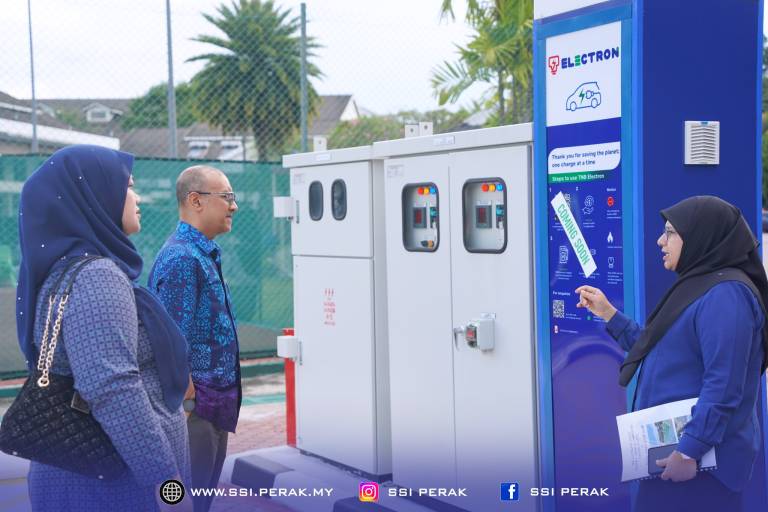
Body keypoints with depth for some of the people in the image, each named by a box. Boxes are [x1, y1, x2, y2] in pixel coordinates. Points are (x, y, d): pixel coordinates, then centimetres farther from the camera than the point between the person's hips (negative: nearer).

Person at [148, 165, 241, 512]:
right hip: (194, 411, -9)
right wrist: (193, 404, -17)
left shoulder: (204, 255, 12)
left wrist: (219, 406, 18)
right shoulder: (182, 259, -18)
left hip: (213, 410, 9)